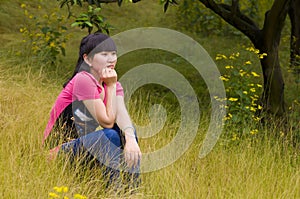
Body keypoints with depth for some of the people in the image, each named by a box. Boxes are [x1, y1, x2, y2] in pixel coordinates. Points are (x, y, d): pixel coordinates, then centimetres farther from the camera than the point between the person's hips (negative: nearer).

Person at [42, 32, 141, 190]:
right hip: (58, 146, -8)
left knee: (126, 131, -9)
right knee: (110, 135, -28)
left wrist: (131, 139, -33)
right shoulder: (83, 80, -18)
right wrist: (111, 86, -15)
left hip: (84, 144, 8)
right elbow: (107, 122, -18)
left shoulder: (112, 84, 6)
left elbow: (122, 115, -14)